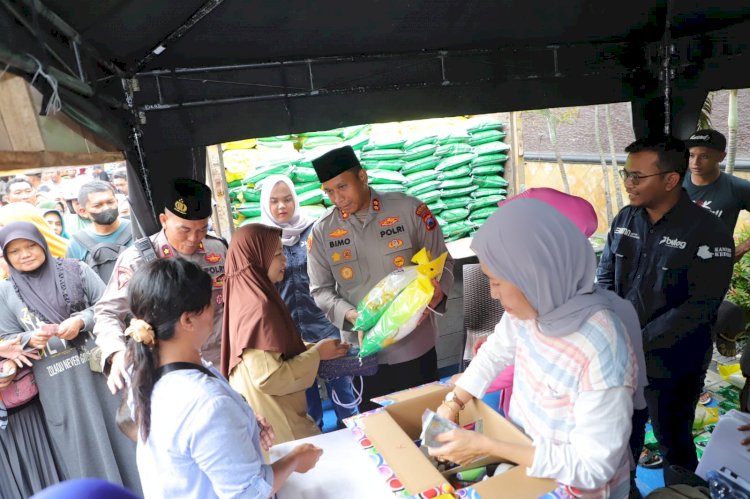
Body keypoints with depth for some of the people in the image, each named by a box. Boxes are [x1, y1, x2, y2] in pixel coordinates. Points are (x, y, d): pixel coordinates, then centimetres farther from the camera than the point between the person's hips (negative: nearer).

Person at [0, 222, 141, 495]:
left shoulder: (76, 270, 0)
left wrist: (82, 320, -17)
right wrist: (31, 339, -15)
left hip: (100, 368, 0)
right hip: (57, 386, 0)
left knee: (118, 430, 10)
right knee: (80, 447, 10)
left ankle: (137, 487, 27)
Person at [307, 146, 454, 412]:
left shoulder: (409, 209, -8)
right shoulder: (321, 232, -3)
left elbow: (442, 262, -1)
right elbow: (321, 290, 0)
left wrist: (437, 292, -21)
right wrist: (349, 314, -18)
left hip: (416, 346, -1)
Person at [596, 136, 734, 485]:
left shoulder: (708, 233, -16)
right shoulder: (625, 219, 0)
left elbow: (700, 307, -19)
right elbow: (605, 276, 5)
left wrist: (640, 341, -21)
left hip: (672, 365, -4)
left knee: (673, 440, 17)